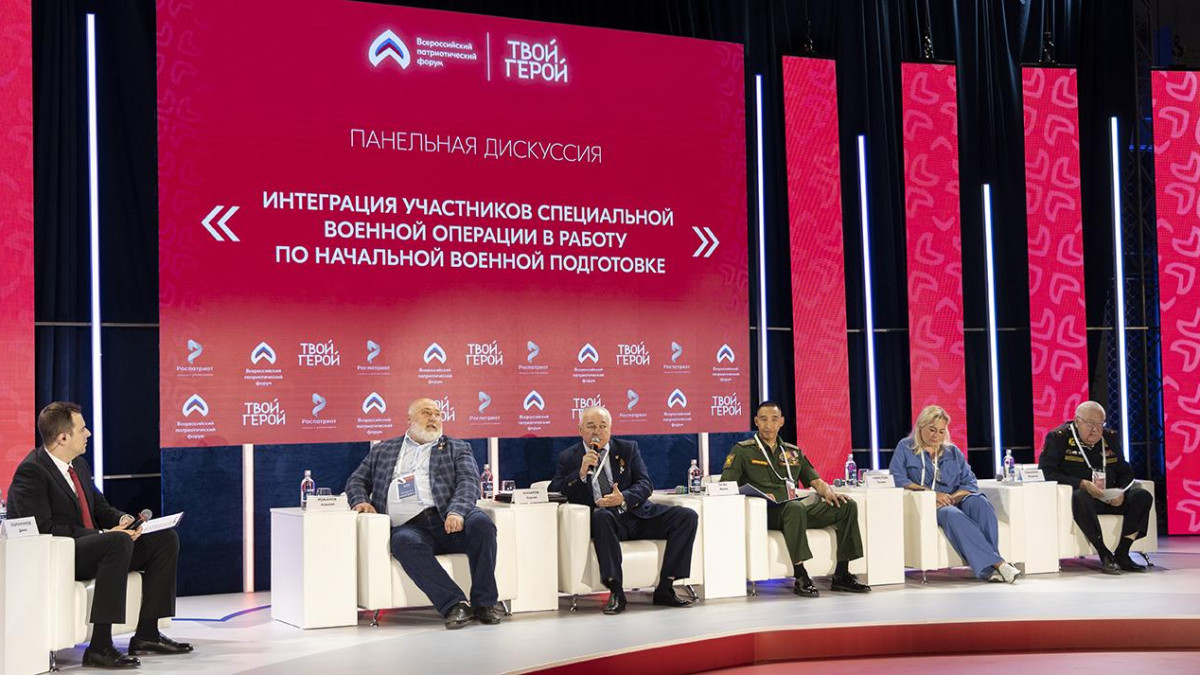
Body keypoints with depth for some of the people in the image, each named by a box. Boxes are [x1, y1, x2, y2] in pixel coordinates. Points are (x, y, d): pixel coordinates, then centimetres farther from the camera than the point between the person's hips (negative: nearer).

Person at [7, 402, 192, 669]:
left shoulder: (79, 464, 15)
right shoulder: (31, 471, -13)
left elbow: (100, 508, 22)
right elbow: (43, 528, -22)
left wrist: (122, 519, -3)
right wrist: (103, 535, -24)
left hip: (88, 548, 10)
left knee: (166, 538, 0)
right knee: (119, 542, -37)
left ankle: (146, 634, -1)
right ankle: (99, 647, -36)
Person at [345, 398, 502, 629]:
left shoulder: (457, 449, 21)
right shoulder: (383, 451, 27)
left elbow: (469, 482, 5)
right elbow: (356, 481, 28)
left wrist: (457, 512, -16)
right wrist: (361, 501, 4)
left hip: (449, 521, 0)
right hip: (409, 526, 0)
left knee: (481, 522, -32)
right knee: (405, 542, -36)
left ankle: (484, 603, -24)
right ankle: (454, 605, -35)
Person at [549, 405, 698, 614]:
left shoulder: (628, 449, 13)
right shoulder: (569, 458, 9)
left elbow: (645, 485, 4)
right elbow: (553, 491, -1)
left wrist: (624, 498, -16)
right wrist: (581, 473, -14)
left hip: (637, 515, 3)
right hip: (604, 520, -3)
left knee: (687, 517, -16)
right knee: (601, 516, -40)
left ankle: (664, 589, -13)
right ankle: (616, 593, -35)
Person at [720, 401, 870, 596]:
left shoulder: (794, 452, 25)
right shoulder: (742, 451, 9)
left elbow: (815, 481, 22)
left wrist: (828, 492, -3)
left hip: (794, 510, 6)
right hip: (763, 513, -5)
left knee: (847, 505, -13)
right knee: (795, 507, -39)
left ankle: (841, 575, -12)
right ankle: (801, 578, -37)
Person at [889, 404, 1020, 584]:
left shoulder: (953, 451, 20)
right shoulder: (906, 448, 10)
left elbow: (970, 483, 10)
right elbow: (898, 479, -6)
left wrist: (952, 498, -12)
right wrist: (932, 493, -16)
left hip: (955, 501, 4)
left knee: (980, 502, -30)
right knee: (952, 514, -37)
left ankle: (989, 568, -39)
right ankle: (997, 563, -44)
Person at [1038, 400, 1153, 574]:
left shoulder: (1110, 438, 15)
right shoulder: (1059, 437, -2)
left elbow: (1125, 473, 19)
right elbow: (1046, 472, -12)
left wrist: (1121, 492, -5)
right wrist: (1082, 484, -21)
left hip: (1109, 499, 5)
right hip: (1078, 494, -5)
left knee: (1143, 496, -18)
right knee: (1079, 497, -40)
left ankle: (1122, 554, -19)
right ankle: (1105, 555, -32)